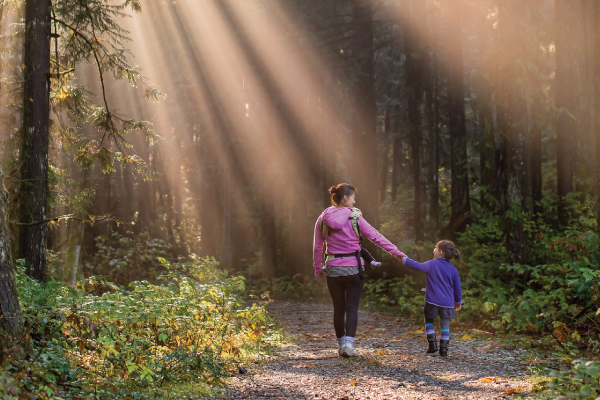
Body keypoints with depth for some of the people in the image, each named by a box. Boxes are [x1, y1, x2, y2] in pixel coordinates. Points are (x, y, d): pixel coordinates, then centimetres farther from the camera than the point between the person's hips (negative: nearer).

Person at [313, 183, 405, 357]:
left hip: (333, 269, 3)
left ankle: (341, 344, 21)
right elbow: (376, 237, -8)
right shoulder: (355, 218, -7)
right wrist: (397, 253, -4)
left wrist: (318, 269, 17)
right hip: (353, 269, -3)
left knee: (338, 308, 14)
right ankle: (348, 344, -11)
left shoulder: (323, 219, 2)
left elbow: (317, 247, 7)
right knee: (352, 308, 2)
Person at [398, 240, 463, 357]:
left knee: (429, 321, 16)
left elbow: (418, 266, -5)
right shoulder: (453, 269, 5)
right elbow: (457, 287, 9)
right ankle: (444, 349, 3)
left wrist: (404, 260, 9)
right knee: (445, 325, 8)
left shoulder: (432, 264, -5)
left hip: (433, 301, -2)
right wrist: (458, 302, 21)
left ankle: (432, 344, 4)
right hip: (448, 302, 2)